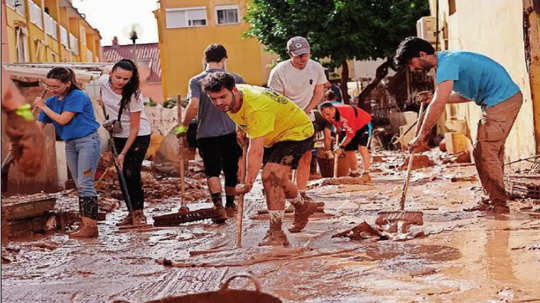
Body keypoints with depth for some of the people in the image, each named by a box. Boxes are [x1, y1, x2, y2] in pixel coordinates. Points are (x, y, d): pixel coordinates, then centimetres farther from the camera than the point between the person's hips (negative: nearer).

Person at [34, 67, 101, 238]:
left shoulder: (78, 96, -15)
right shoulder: (51, 101, 5)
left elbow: (62, 120, -19)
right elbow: (38, 126, 4)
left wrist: (43, 107, -8)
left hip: (88, 141, -8)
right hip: (70, 144, 8)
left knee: (85, 183, -13)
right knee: (79, 185, 8)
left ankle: (91, 226, -14)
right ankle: (84, 224, 10)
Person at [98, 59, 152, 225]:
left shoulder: (133, 95, -26)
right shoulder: (104, 81, -13)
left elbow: (134, 128, -23)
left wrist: (123, 153, -23)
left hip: (138, 136, -5)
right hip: (118, 135, 5)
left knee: (131, 173, -16)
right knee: (122, 175, 4)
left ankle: (139, 212, -5)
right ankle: (131, 213, 14)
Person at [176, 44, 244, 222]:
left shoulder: (196, 81, -4)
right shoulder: (235, 79, 1)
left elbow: (193, 106, -17)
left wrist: (184, 127, -5)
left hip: (206, 134, -1)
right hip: (230, 132, 1)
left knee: (212, 171, 5)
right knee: (231, 170, 16)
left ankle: (218, 205, -16)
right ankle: (230, 206, 30)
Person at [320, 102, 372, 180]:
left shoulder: (345, 114, -40)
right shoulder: (330, 115, -17)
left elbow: (350, 134, -34)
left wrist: (341, 147, -32)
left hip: (363, 124, -8)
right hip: (350, 127, 8)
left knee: (361, 146, -26)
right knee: (347, 149, 6)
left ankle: (366, 174, -29)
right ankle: (354, 172, 23)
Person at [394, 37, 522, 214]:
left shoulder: (447, 63, -17)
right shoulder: (448, 60, 16)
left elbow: (438, 105, -26)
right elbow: (468, 94, 22)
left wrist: (421, 136, -22)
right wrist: (436, 99, 10)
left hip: (501, 101, -11)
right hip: (509, 98, 11)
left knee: (484, 153, -10)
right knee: (492, 152, 13)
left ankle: (499, 204, -6)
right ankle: (492, 201, 17)